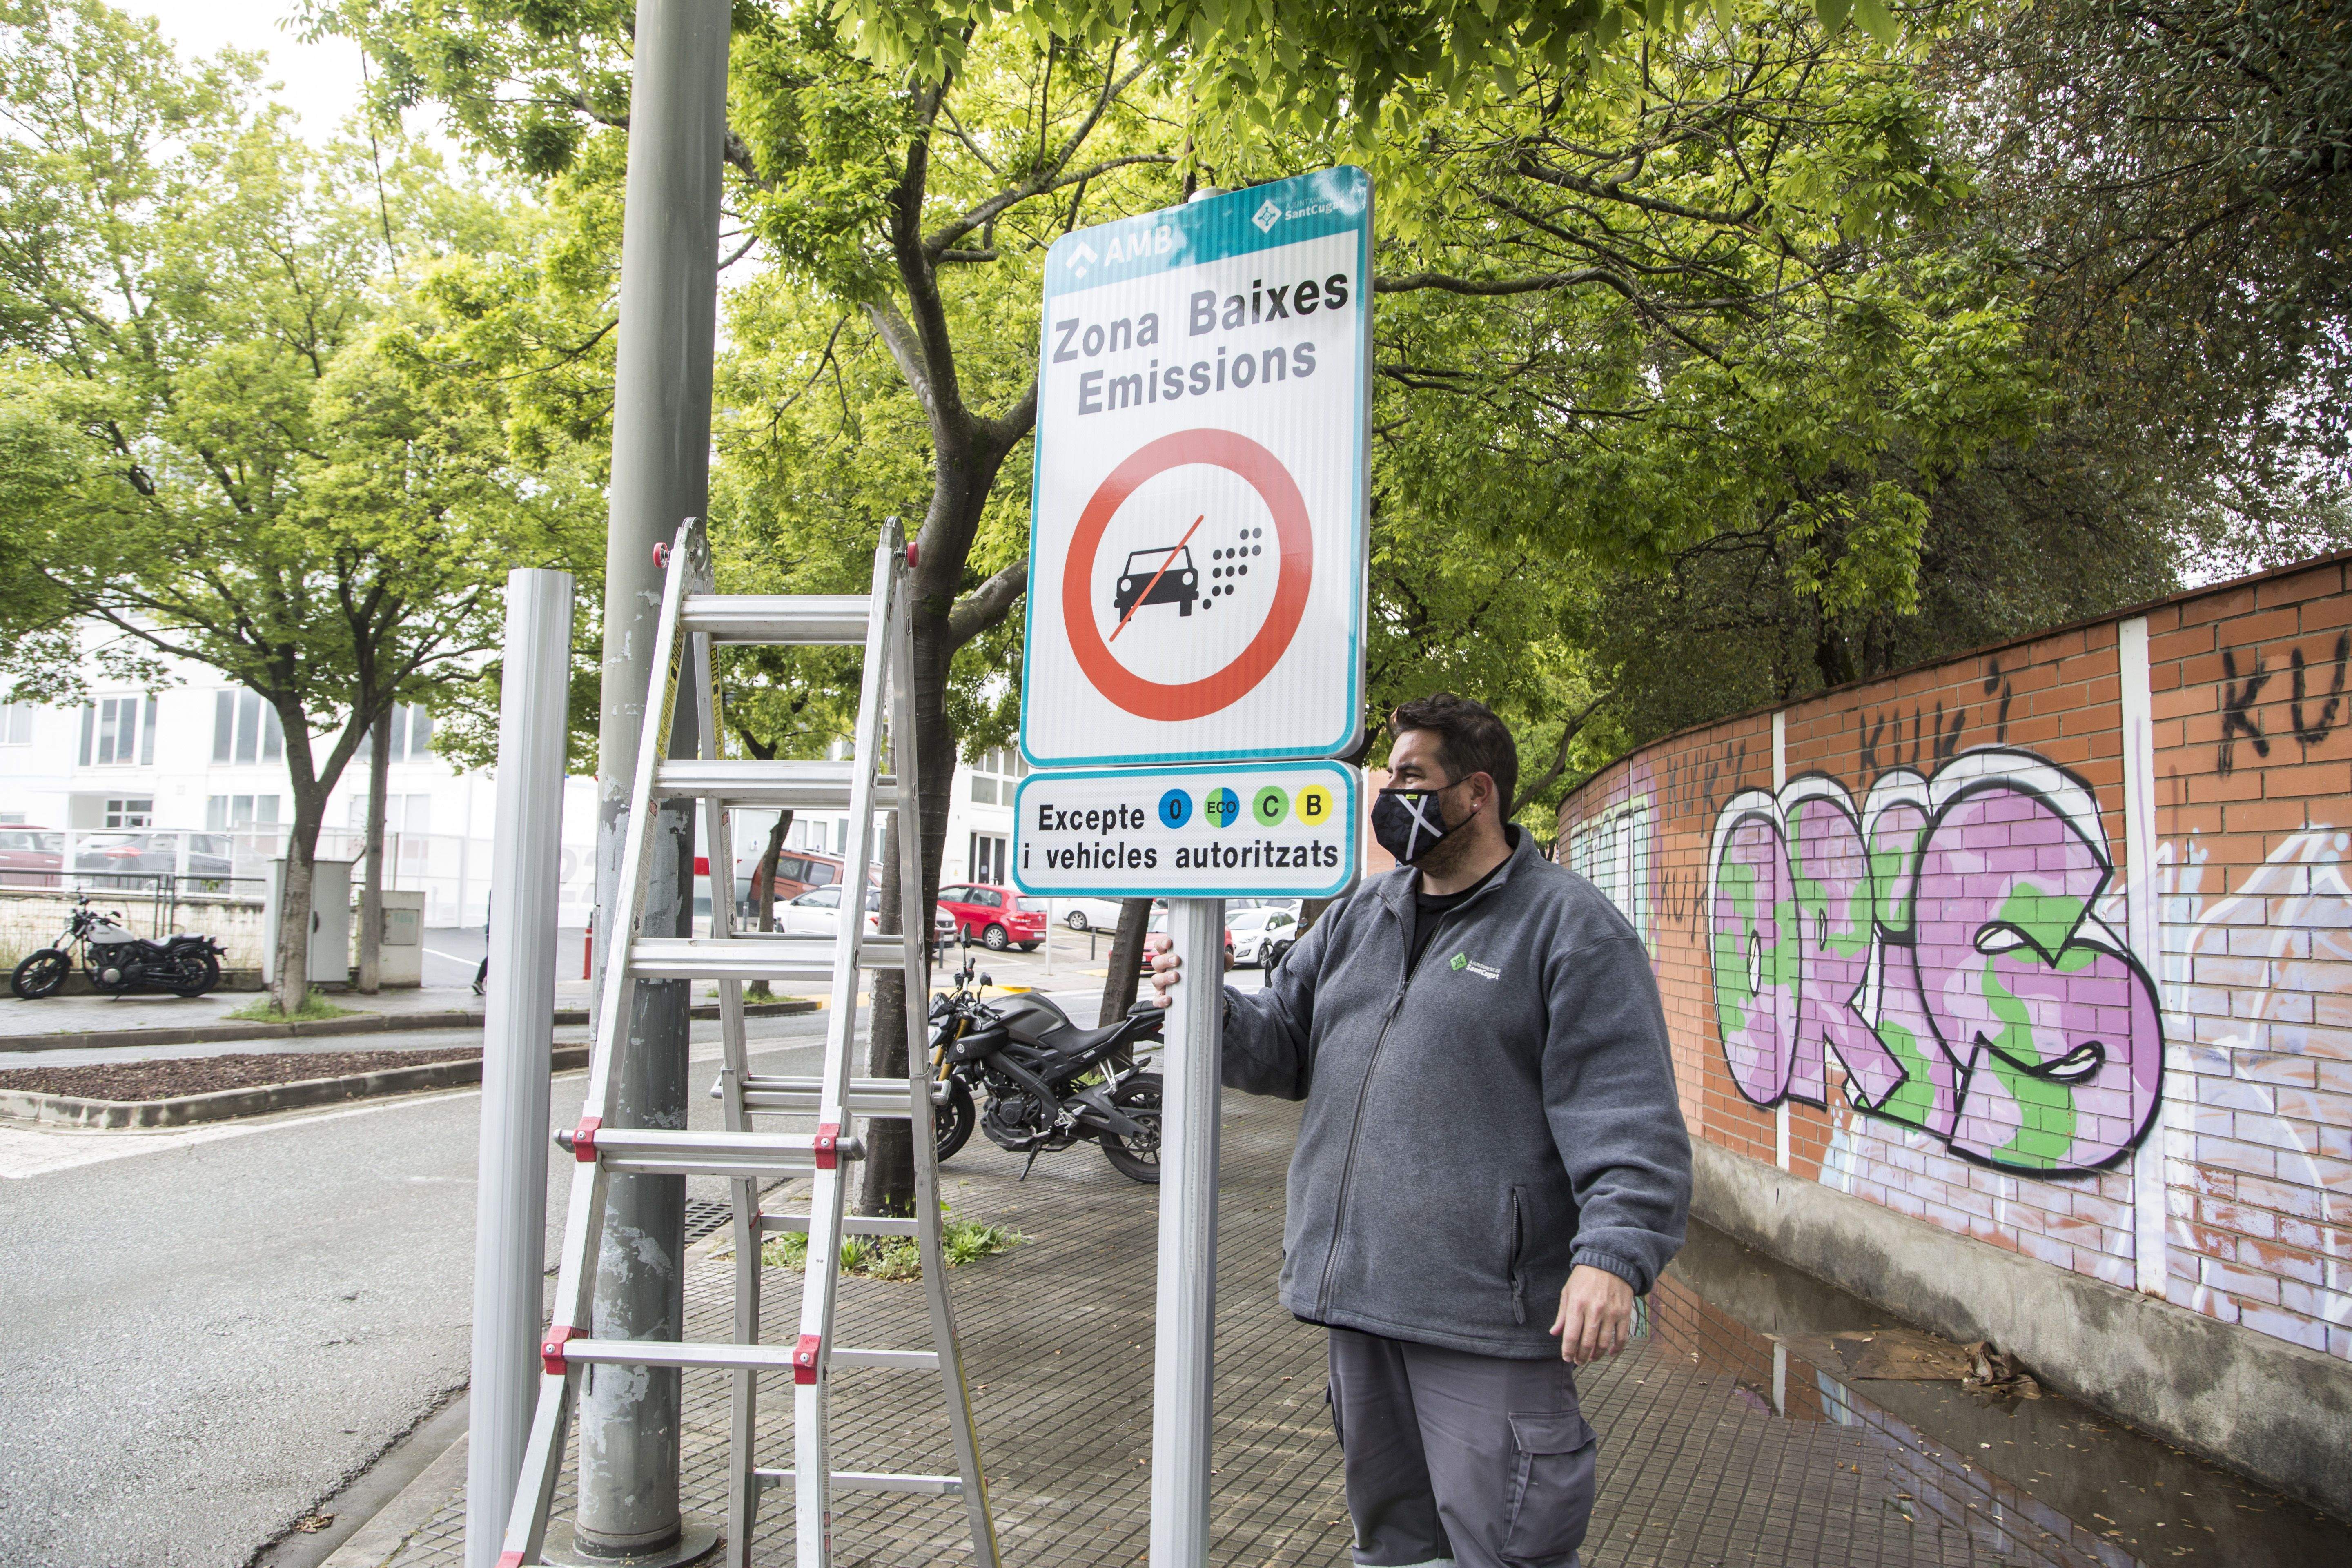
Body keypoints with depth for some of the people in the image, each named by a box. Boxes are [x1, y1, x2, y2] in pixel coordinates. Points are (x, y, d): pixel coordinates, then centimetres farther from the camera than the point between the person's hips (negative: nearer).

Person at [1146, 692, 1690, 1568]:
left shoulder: (1569, 926, -7)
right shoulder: (1362, 916, 14)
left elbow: (1627, 1117, -14)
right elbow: (1285, 1044, 15)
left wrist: (1613, 1256, -26)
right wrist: (1210, 1008, -4)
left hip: (1486, 1320, -7)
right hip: (1357, 1296, 7)